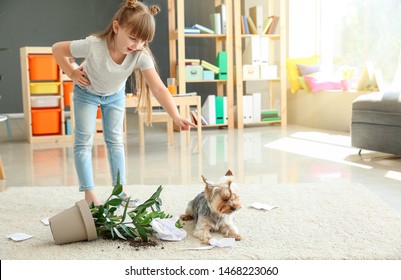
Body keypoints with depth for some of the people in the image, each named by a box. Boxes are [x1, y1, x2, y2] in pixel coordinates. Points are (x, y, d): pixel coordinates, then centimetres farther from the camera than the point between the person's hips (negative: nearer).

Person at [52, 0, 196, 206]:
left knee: (115, 140, 4)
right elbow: (57, 49, -23)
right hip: (87, 93, -2)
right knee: (84, 141, -7)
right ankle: (89, 194, -1)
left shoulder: (141, 56, -33)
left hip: (115, 95, 3)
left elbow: (159, 88, -40)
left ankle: (120, 190, 11)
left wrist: (176, 117, -52)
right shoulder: (94, 45, -39)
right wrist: (72, 74, -24)